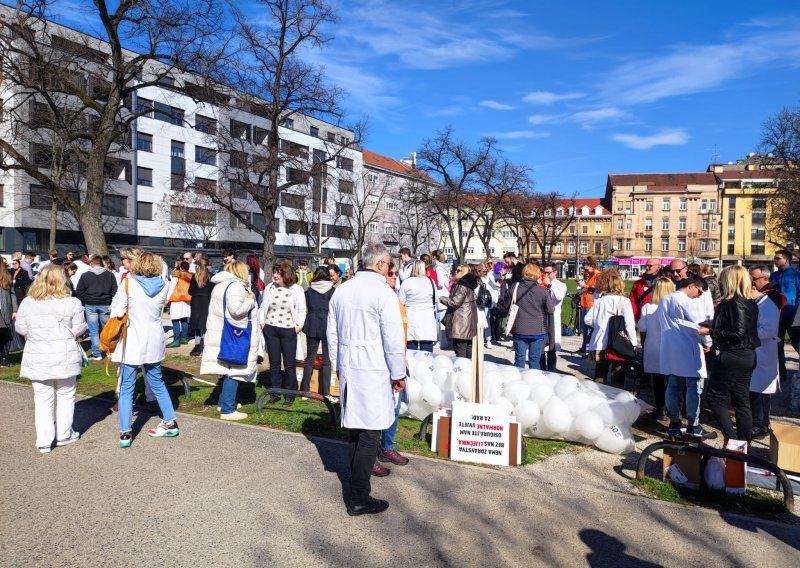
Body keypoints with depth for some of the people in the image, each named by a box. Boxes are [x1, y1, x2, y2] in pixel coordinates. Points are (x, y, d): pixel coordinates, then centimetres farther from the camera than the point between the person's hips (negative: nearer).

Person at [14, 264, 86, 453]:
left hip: (37, 358, 2)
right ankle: (64, 435, 23)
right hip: (65, 357, -2)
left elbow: (21, 328, 4)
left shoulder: (27, 302, -3)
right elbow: (79, 330, -8)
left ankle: (44, 441, 12)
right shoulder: (72, 303, -11)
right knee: (65, 395, 14)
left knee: (42, 398, 10)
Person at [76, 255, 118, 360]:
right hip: (105, 305, 1)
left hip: (90, 306, -1)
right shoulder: (110, 275, 1)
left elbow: (79, 292, 2)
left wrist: (82, 304, 11)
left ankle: (96, 354, 4)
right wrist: (112, 304, 8)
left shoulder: (85, 276, -1)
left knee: (93, 330, 3)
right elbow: (114, 291, 2)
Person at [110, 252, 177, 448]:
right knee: (158, 383, 18)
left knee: (126, 388, 5)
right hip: (154, 342, 4)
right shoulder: (162, 286, -1)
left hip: (132, 343, -4)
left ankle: (125, 433, 6)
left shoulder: (128, 283, -11)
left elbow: (118, 312, -11)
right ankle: (170, 423, 24)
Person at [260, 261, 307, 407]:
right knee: (274, 363, 11)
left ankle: (290, 395, 14)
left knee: (289, 364, 2)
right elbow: (263, 307, 12)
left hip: (288, 330, -3)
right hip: (270, 329, 4)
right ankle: (276, 392, 23)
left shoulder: (297, 289, -4)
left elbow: (302, 310, 0)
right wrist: (262, 322, 3)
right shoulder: (270, 288, 5)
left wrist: (298, 326, -7)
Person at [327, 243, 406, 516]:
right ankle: (358, 498, 7)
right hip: (374, 371, -7)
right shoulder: (383, 293, -13)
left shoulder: (341, 290, 8)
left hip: (347, 370, 7)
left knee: (354, 429, 18)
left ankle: (358, 480, 32)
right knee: (369, 434, 0)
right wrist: (399, 374, -3)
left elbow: (332, 333, 14)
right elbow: (394, 339, -13)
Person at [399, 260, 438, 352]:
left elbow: (401, 303, -2)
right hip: (428, 319, 2)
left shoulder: (406, 282, -4)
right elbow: (435, 301, 9)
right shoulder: (431, 282, 2)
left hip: (411, 319, -1)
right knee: (427, 352, 4)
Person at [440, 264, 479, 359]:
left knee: (460, 353, -7)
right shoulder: (469, 285, 16)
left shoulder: (461, 285, -15)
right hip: (470, 324, 10)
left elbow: (455, 302, -17)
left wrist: (442, 298, -2)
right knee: (469, 352, 15)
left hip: (460, 324, -10)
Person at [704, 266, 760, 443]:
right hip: (747, 356, 9)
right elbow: (746, 330, 14)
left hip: (732, 357, -9)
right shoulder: (749, 303, 10)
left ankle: (732, 439, -2)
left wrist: (711, 332, -16)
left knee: (716, 397, 0)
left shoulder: (735, 303, -18)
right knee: (741, 402, 13)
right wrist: (712, 331, 15)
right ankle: (744, 443, 20)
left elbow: (738, 333, -23)